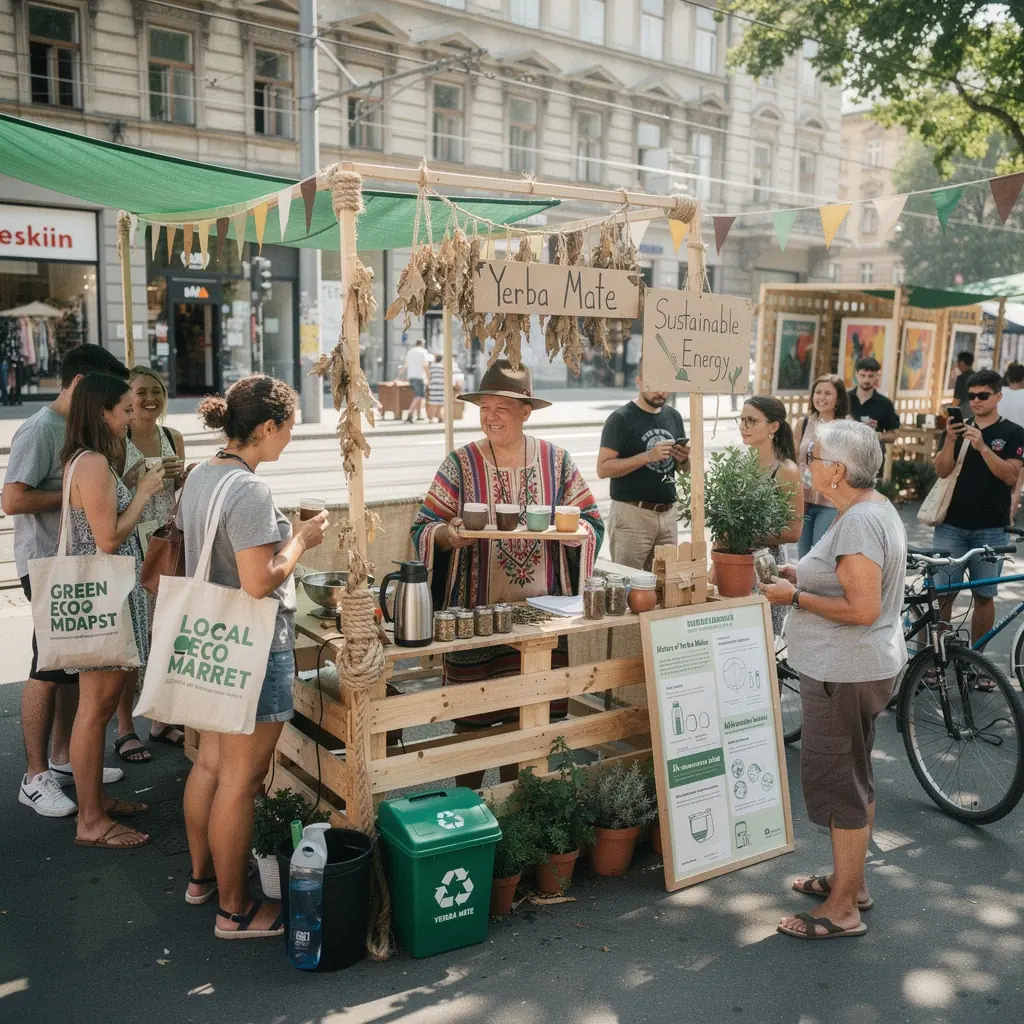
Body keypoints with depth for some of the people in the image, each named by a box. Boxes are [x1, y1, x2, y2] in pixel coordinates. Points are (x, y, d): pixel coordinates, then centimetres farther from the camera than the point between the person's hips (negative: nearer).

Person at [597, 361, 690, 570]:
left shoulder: (674, 417, 12)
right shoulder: (621, 419, -6)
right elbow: (603, 469, -13)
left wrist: (684, 459, -3)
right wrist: (648, 456, -20)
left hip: (668, 513, 6)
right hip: (632, 513, -5)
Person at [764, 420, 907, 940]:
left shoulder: (858, 522, -23)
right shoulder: (876, 508, 9)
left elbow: (863, 608, -28)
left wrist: (796, 596, -19)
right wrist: (805, 575, 9)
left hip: (844, 675, -11)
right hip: (862, 667, 11)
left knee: (839, 783, 0)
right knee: (852, 777, 21)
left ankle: (842, 908, 13)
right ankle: (851, 879, 37)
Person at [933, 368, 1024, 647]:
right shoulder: (958, 427, 9)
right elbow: (942, 470, -1)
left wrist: (982, 446, -21)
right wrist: (950, 440, -18)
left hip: (990, 528, -1)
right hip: (951, 525, 1)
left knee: (984, 596, 5)